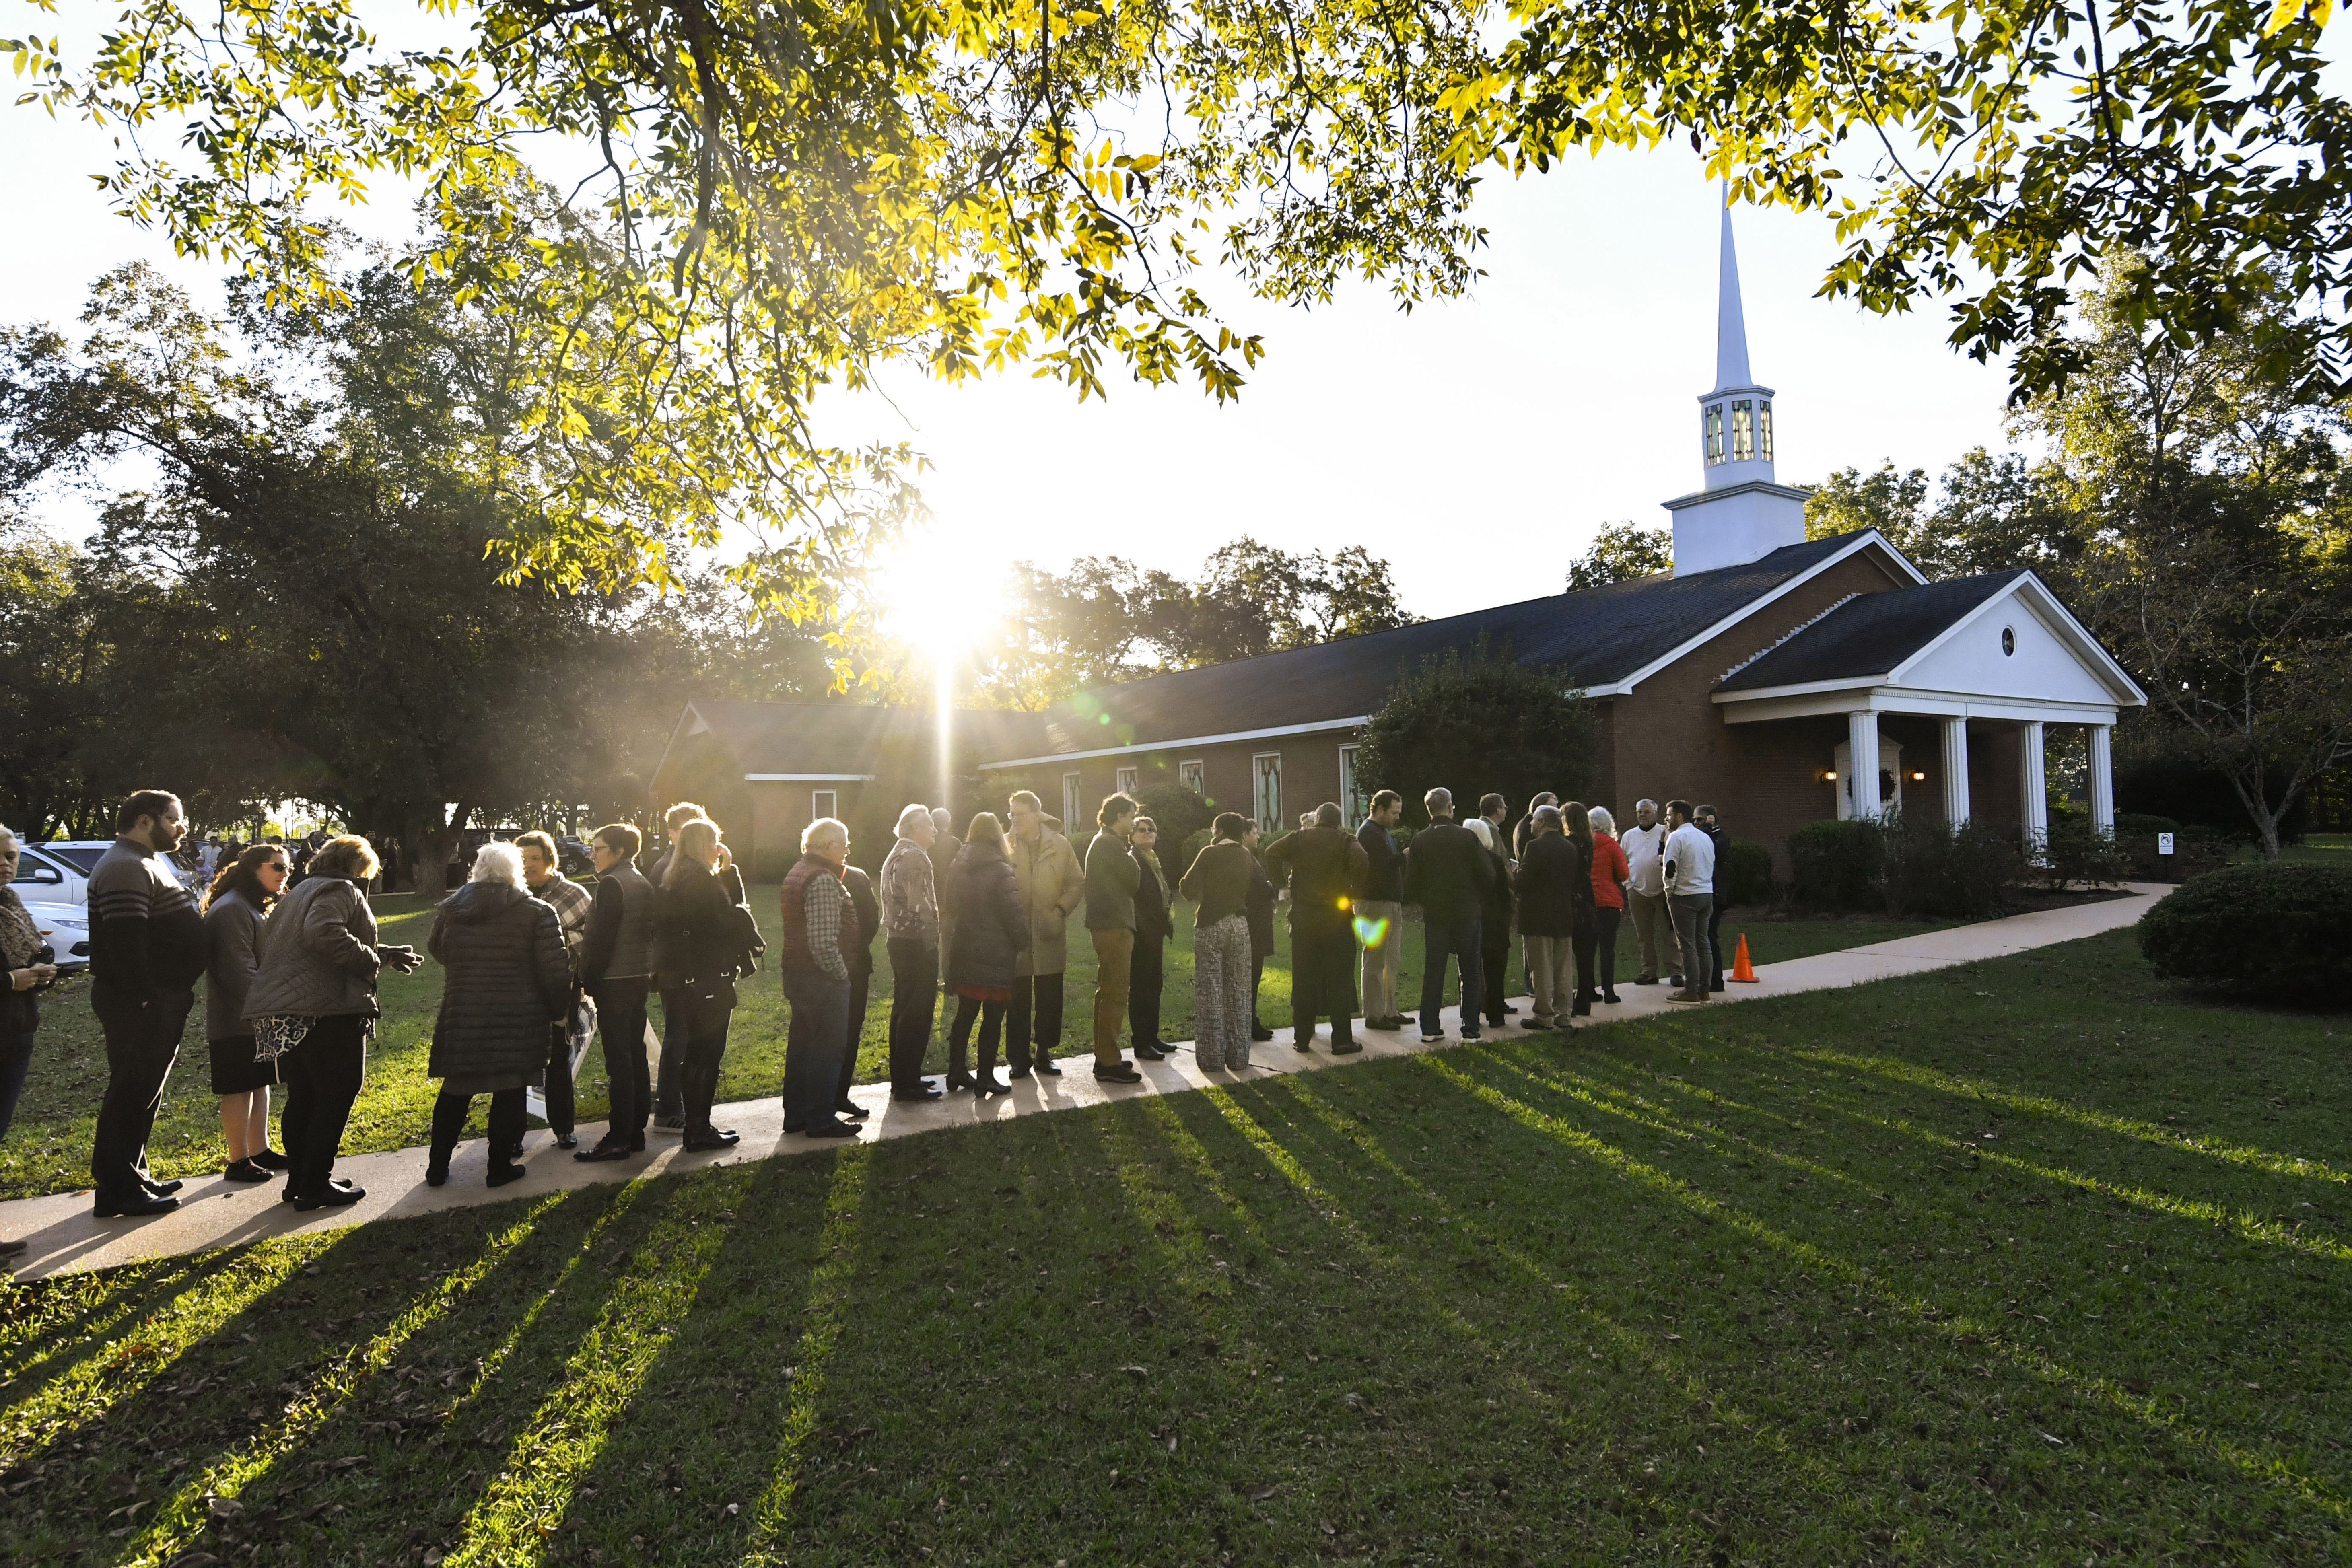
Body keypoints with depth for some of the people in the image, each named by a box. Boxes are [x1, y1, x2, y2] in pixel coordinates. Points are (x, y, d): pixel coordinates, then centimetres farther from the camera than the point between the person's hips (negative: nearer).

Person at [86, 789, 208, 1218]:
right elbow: (125, 942, -25)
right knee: (131, 1092, -5)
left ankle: (135, 1178, 26)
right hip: (138, 1005, -11)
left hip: (161, 1000, 11)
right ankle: (118, 1191, 1)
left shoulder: (147, 864, 19)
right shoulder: (126, 868, -16)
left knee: (144, 1092, 17)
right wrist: (146, 999, -24)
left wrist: (173, 997, 21)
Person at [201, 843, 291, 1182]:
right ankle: (238, 1161, 6)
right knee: (239, 1088, -2)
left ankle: (260, 1151, 22)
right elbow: (240, 972, -23)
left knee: (260, 1083, 14)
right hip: (237, 1020, -10)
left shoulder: (257, 908, 15)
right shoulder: (232, 910, -18)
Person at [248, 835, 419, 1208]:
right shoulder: (342, 890, -7)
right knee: (336, 1097, -1)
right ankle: (315, 1186, 2)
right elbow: (324, 933, -27)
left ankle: (298, 1180, 25)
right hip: (327, 1009, -10)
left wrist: (388, 954, 31)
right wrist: (371, 960, -15)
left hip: (285, 1015, 10)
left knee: (302, 1098, 17)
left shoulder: (299, 893, 25)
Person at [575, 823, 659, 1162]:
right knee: (636, 1054, 12)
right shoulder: (644, 884, 12)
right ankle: (637, 1131, 18)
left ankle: (619, 1138, -1)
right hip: (640, 978, 8)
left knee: (619, 1060, -5)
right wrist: (649, 974, 18)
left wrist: (589, 980, -11)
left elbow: (602, 938, -17)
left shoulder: (612, 884, -14)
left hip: (614, 981, -8)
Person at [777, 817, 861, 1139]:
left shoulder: (797, 873, 15)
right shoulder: (823, 880, -18)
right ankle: (821, 1119, 6)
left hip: (797, 975, 10)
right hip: (823, 979, -10)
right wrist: (840, 973, -15)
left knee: (801, 1045, 17)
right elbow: (823, 941, -26)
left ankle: (796, 1114, 26)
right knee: (827, 1049, -1)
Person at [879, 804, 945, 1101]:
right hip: (917, 943, -11)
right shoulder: (914, 857, -15)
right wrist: (931, 942, -18)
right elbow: (919, 906, -22)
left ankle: (902, 1077, 24)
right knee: (918, 1012, -5)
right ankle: (908, 1084, -1)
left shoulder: (896, 854, 17)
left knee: (904, 1010, 16)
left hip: (899, 940, 11)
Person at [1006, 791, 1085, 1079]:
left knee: (1050, 998, 7)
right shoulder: (1004, 847, 0)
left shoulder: (1060, 845, 3)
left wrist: (1060, 911, -6)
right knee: (1017, 998, 3)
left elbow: (1078, 883, 6)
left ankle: (1044, 1052, 20)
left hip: (1050, 936, 1)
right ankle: (1020, 1056, 14)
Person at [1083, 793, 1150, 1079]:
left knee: (1107, 992, 16)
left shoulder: (1101, 842, 19)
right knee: (1115, 994, -9)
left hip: (1106, 926, 11)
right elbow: (1133, 879, -10)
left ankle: (1104, 1056, 23)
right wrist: (1132, 860, 6)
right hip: (1115, 927, -11)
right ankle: (1109, 1063, -8)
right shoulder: (1111, 844, -13)